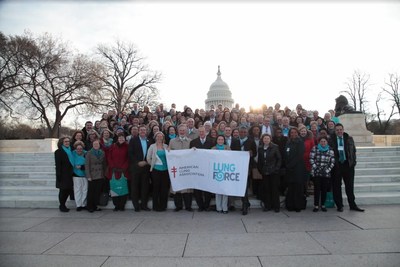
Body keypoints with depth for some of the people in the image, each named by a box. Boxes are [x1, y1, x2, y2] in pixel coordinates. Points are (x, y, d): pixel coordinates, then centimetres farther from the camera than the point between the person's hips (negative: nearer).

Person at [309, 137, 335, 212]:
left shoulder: (330, 150, 9)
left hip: (326, 173, 2)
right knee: (317, 189, -2)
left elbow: (332, 162, 8)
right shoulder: (315, 148, 3)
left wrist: (328, 169, -3)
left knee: (324, 189, 5)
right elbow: (311, 159, 0)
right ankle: (316, 205, 5)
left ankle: (323, 205, 16)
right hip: (316, 172, -2)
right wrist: (315, 167, -7)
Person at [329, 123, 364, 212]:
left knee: (350, 185, 8)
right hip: (336, 165, -2)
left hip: (348, 164, 2)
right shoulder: (331, 140, -1)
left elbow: (353, 150, 10)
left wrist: (353, 162, 1)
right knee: (336, 186, 4)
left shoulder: (349, 139, 7)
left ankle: (352, 205, 20)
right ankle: (339, 205, 15)